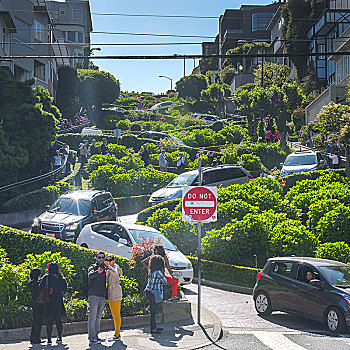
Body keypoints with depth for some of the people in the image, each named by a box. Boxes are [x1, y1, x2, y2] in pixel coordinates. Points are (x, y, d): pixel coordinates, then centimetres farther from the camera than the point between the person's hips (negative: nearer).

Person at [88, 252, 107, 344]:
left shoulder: (104, 269, 17)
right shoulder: (93, 267, -1)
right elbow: (90, 275, -25)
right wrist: (97, 272, -44)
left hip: (102, 297, 6)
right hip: (93, 295, -6)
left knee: (98, 318, 12)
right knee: (92, 318, -7)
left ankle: (96, 336, 19)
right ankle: (92, 338, -6)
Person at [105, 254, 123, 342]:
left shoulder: (116, 267, -7)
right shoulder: (108, 270, 17)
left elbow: (116, 274, -31)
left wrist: (109, 266, -32)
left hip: (116, 293, -9)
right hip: (110, 294, 9)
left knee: (116, 315, -7)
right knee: (114, 315, 12)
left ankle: (117, 335, -5)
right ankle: (117, 333, 19)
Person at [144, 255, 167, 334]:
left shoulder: (150, 271, 6)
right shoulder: (159, 272, -16)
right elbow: (165, 282, -6)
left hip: (149, 291, 8)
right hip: (155, 293, -8)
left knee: (153, 311, 16)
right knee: (153, 312, -2)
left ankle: (154, 326, 26)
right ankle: (153, 329, 2)